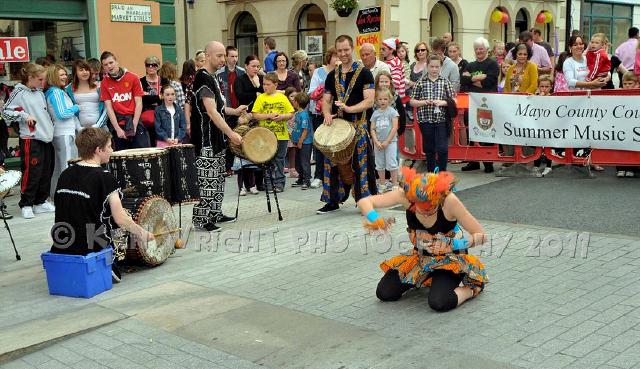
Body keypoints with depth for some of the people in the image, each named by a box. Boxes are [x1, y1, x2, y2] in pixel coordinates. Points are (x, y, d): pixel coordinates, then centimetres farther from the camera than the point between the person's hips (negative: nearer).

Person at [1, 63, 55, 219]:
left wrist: (50, 130, 17)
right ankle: (26, 205, 5)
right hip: (30, 139, -7)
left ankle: (41, 202, 20)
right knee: (32, 173, -7)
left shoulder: (40, 93, 14)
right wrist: (24, 115, -16)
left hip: (46, 138, 7)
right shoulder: (19, 93, -6)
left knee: (46, 172, 9)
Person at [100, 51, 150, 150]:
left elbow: (138, 103, -1)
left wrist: (133, 125, -8)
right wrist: (118, 129, -8)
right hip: (117, 124, 1)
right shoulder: (104, 83, 4)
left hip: (134, 121, -1)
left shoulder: (133, 78, 0)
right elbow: (109, 108, 1)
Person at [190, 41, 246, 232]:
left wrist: (234, 111, 11)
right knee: (206, 178, -8)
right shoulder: (203, 79, -16)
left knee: (218, 177, 15)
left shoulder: (212, 78, 14)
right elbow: (211, 112, -23)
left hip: (216, 138, 10)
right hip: (205, 139, -10)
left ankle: (215, 214, 24)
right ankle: (201, 219, -2)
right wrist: (231, 133, -26)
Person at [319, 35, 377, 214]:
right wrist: (327, 114, -9)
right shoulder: (332, 76, 14)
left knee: (360, 163, -4)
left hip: (358, 126, -5)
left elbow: (369, 101, -10)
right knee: (334, 163, 7)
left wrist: (349, 109, -24)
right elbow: (326, 100, 13)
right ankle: (333, 201, 17)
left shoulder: (364, 73, -1)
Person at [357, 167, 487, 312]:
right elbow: (364, 202, -16)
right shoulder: (405, 195, -22)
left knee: (439, 302, -28)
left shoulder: (450, 201, -31)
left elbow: (481, 236, -22)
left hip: (450, 259, -4)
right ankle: (423, 279, 21)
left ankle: (471, 288, 2)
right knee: (384, 293, -4)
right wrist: (374, 220, -37)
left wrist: (452, 244, -37)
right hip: (420, 257, 5)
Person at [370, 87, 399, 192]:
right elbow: (372, 129, 5)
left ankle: (394, 184, 2)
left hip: (390, 141, -4)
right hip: (378, 142, 4)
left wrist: (387, 142, -11)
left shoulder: (392, 111, -4)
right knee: (379, 164, 10)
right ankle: (382, 184, 21)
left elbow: (394, 128, -9)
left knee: (391, 163, -6)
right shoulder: (375, 113, 6)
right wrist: (376, 142, -8)